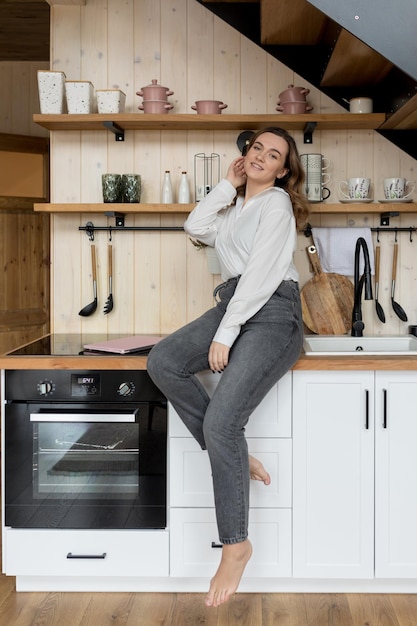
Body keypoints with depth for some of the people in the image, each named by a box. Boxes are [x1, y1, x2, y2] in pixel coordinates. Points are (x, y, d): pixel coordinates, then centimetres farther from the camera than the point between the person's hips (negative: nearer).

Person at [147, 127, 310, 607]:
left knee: (221, 420, -22)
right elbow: (196, 228, 9)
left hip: (272, 312, -8)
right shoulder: (237, 206, 26)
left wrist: (225, 334, -18)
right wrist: (227, 186, 9)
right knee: (163, 361, -16)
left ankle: (236, 544, -9)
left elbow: (261, 272, -13)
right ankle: (235, 457, -7)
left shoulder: (277, 203, -1)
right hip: (234, 306, 8)